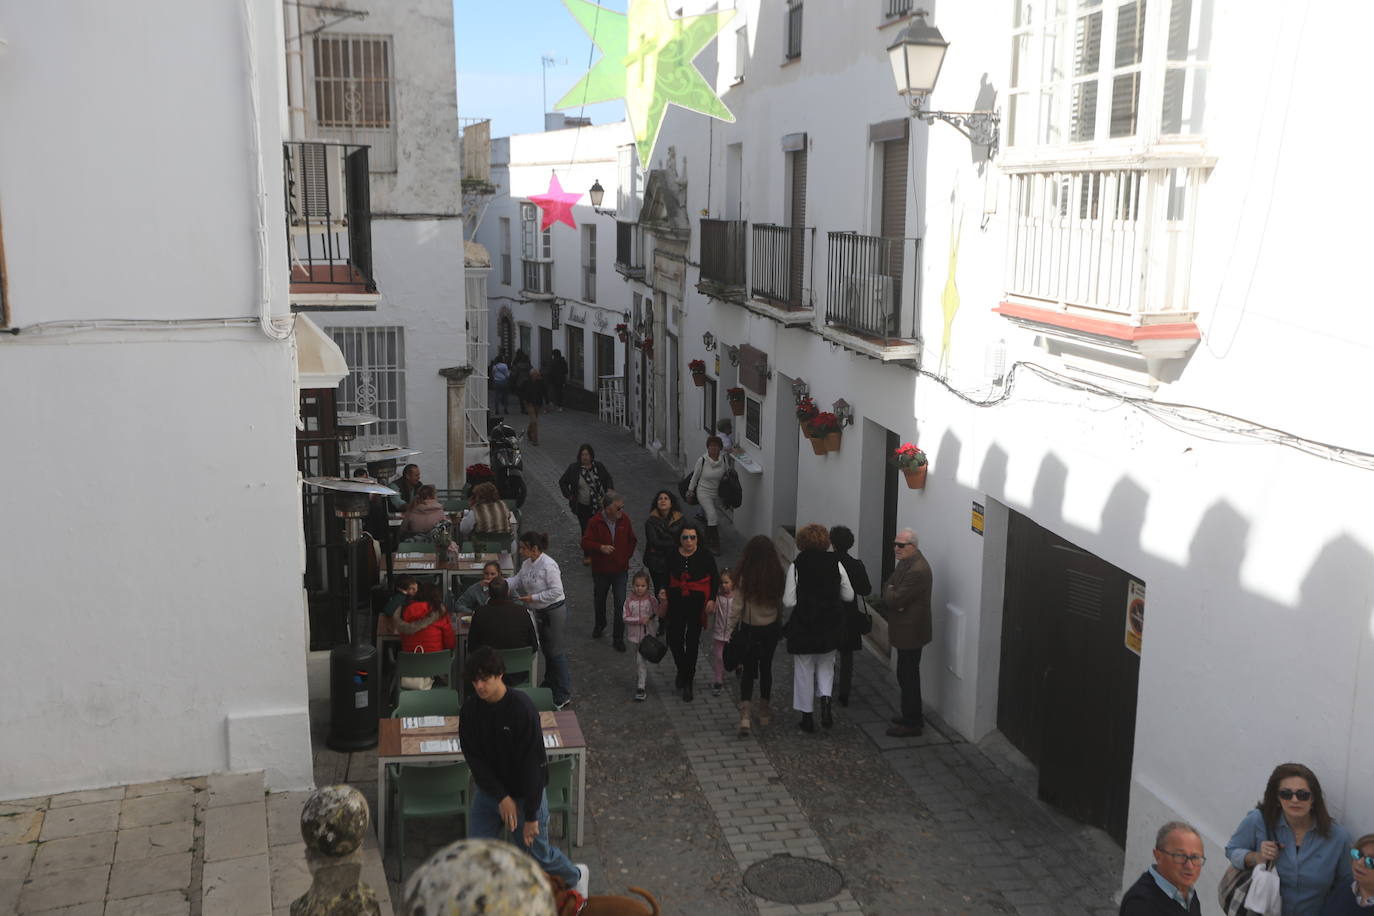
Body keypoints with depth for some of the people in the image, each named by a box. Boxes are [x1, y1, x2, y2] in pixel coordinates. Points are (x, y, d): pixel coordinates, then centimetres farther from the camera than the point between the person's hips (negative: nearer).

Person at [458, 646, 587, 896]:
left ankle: (575, 876, 40)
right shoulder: (470, 709, -11)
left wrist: (531, 816, -19)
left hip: (526, 791, -4)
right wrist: (501, 797, -16)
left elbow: (532, 763, -22)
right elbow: (473, 757, -8)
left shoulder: (522, 709, -25)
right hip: (488, 790, 4)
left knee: (537, 854, 10)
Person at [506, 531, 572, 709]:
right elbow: (516, 580, 10)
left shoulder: (548, 566, -25)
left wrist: (533, 597, -23)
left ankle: (563, 695, 7)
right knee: (546, 649, 21)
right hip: (540, 612, 9)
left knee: (556, 652, -2)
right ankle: (550, 684, 38)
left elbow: (556, 591, -25)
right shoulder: (527, 564, 2)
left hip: (554, 611, -9)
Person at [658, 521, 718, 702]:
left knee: (692, 641, 3)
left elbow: (715, 579, -1)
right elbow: (667, 577, 8)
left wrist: (712, 599, -11)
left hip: (697, 604, -2)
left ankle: (688, 682, 18)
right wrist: (663, 592, -10)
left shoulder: (705, 556, -9)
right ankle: (682, 670, 34)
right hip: (676, 603, 2)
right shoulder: (672, 556, -3)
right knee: (674, 640, 3)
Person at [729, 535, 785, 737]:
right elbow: (782, 602, -2)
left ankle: (745, 716, -9)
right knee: (766, 667, 18)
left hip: (749, 628, -2)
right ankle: (764, 713, 29)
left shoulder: (744, 576, -17)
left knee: (748, 670, 7)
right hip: (771, 628, 2)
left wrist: (731, 628, -1)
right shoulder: (778, 575, -11)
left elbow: (737, 606, -11)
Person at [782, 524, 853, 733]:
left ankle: (807, 717, 19)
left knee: (804, 670, 12)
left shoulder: (796, 566, -13)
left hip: (803, 628, -2)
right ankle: (825, 699, 1)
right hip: (830, 629, 2)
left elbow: (789, 601, -14)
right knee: (826, 664, 24)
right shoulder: (836, 564, -5)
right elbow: (849, 595, 2)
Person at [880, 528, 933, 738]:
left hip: (911, 631, -10)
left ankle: (912, 724, 8)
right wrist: (891, 591, -10)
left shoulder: (917, 571, -25)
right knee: (908, 675, 20)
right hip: (905, 629, 10)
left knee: (907, 677, -2)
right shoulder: (905, 562, 8)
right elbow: (889, 585, 11)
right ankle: (913, 715, 34)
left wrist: (889, 591, -4)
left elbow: (895, 599, -25)